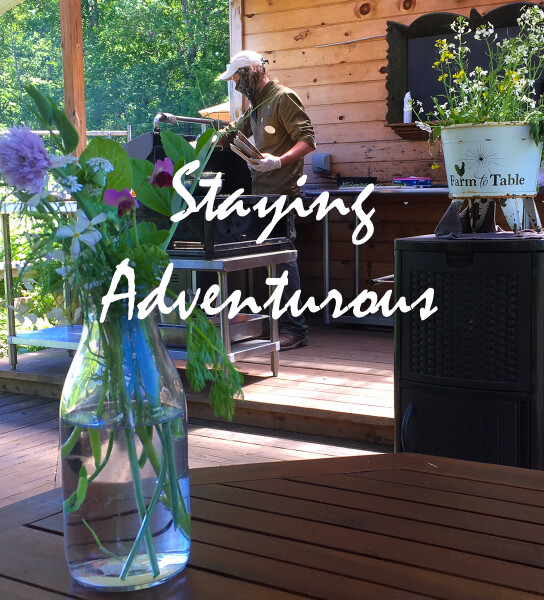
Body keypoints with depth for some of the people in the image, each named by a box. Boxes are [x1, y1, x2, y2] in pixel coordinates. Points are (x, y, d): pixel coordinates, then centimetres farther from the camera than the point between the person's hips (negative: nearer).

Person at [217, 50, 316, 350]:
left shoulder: (284, 98, -5)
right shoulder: (256, 104, 24)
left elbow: (307, 139, -14)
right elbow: (233, 134, 38)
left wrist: (279, 161, -27)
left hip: (280, 192, -9)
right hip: (261, 192, 9)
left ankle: (295, 329, -7)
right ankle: (281, 322, 13)